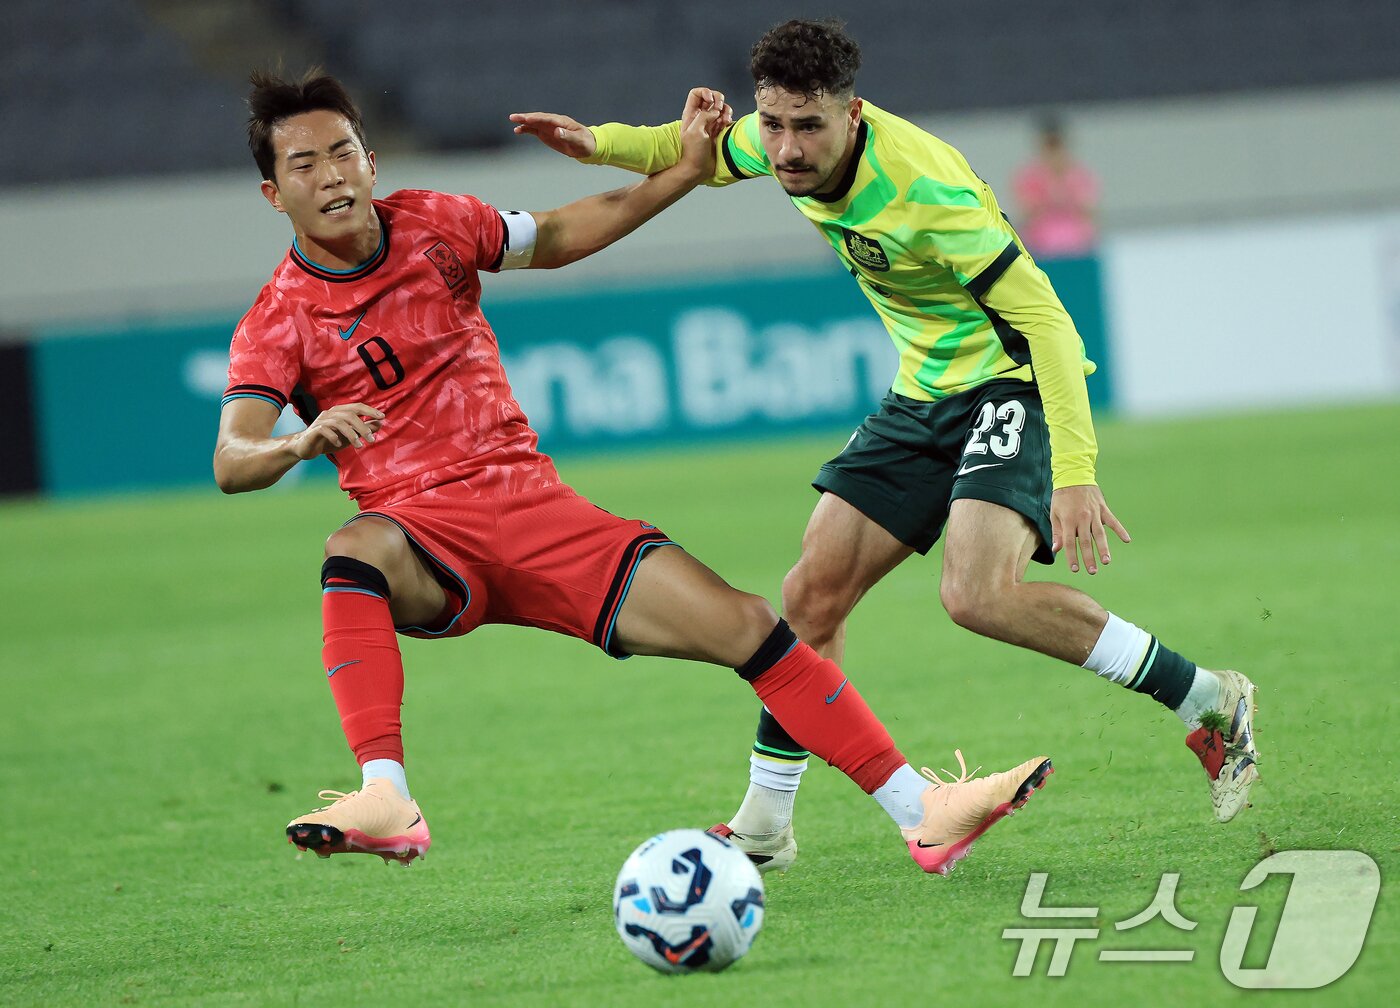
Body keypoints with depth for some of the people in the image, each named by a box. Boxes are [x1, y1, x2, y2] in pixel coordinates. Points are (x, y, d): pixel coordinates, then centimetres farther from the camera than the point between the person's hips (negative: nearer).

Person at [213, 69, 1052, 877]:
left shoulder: (433, 225, 6)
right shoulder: (278, 323, -6)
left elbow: (559, 236, 21)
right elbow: (232, 463, -17)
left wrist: (686, 172, 12)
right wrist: (303, 442, -39)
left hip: (536, 507, 4)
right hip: (425, 536, -4)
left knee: (743, 624, -7)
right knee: (355, 549, -40)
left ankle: (922, 810, -2)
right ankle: (385, 801, -51)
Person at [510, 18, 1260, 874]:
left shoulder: (923, 191, -30)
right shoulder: (780, 145, -7)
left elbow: (1042, 317, -28)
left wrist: (1074, 471, -34)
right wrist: (599, 143, 2)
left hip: (1014, 382, -8)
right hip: (926, 392, 8)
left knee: (978, 594, -28)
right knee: (815, 593, 3)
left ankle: (1208, 702, -14)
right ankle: (764, 825, 16)